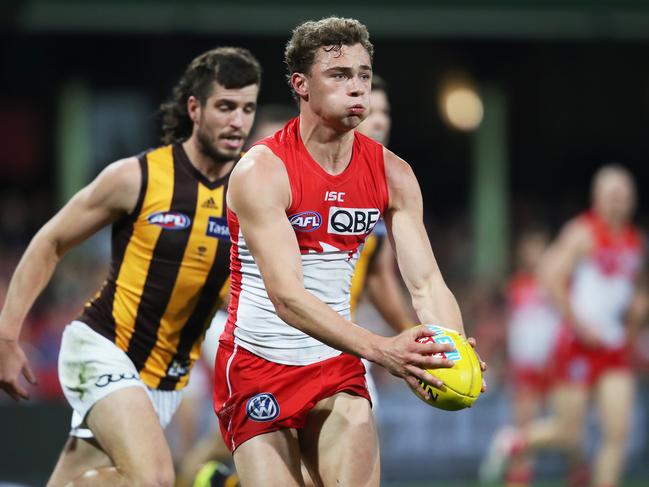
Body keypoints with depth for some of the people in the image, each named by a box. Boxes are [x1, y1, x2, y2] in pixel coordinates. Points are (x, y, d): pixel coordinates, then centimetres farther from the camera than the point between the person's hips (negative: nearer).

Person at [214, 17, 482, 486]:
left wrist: (455, 356, -28)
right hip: (257, 365, -4)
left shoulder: (391, 174, -2)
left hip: (336, 366, 4)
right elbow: (286, 296, -28)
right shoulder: (262, 171, -18)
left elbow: (426, 281, -6)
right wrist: (380, 349, -40)